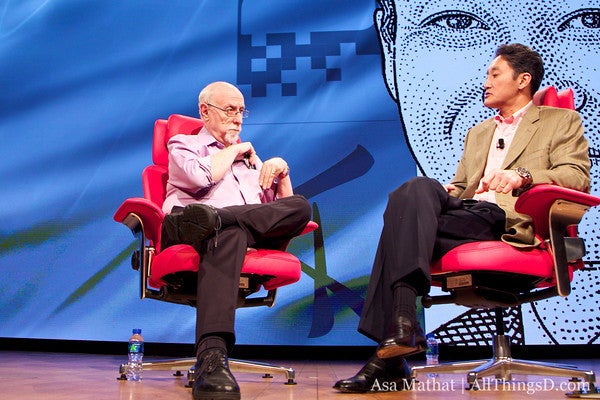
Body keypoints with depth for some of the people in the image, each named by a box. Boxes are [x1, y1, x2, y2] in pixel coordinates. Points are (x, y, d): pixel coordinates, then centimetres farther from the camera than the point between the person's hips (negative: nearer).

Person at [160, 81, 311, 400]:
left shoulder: (249, 156, 37)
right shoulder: (184, 144, 22)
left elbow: (283, 206, 29)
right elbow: (200, 177, -4)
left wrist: (281, 170, 12)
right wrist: (234, 150, 12)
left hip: (255, 237, 5)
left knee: (301, 206, -26)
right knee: (231, 232, -43)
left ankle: (211, 220, -40)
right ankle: (212, 358, -56)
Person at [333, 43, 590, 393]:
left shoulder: (562, 121, 16)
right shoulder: (477, 132, 34)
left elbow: (579, 178, 0)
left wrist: (523, 175, -18)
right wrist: (442, 194, 4)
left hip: (511, 220, -5)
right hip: (467, 210, 6)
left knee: (402, 224, -27)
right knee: (418, 187, -27)